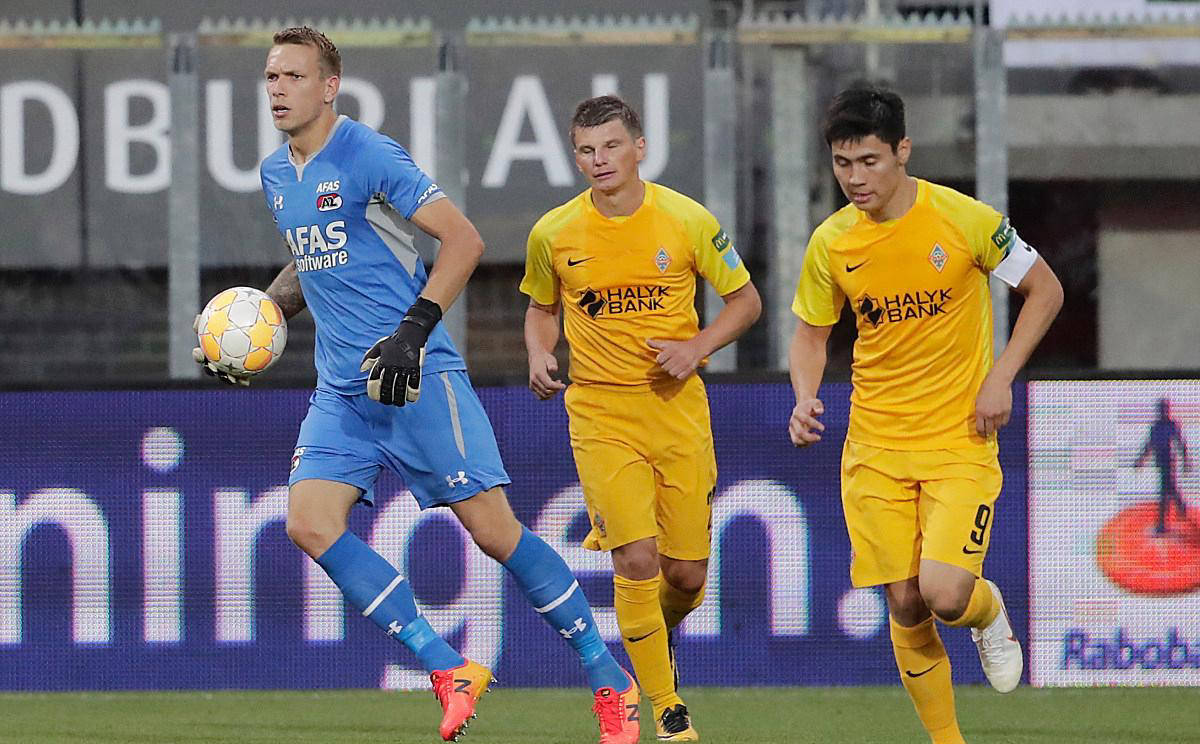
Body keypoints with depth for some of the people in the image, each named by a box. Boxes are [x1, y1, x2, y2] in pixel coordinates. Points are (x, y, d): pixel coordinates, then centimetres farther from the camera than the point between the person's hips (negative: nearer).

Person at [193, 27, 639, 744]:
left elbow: (464, 239, -14)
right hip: (343, 388, 7)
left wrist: (415, 328, -22)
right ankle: (451, 671, -6)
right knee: (310, 523, -13)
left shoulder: (368, 155, -10)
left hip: (417, 374, -7)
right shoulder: (277, 175, 13)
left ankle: (610, 678, 5)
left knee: (493, 530, -9)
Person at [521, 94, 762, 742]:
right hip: (600, 410, -1)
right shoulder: (553, 234, -2)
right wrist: (539, 356, -4)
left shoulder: (688, 221, -5)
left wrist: (696, 347, -11)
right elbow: (542, 306, 16)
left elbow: (745, 300, 5)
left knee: (687, 574, 3)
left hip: (677, 404, 1)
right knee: (637, 556, -16)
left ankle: (658, 633, 39)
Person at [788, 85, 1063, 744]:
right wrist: (805, 399, -8)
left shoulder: (965, 219, -11)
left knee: (944, 594, -18)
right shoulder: (830, 244, -2)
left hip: (960, 439, -3)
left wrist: (1001, 377, -9)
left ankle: (987, 611, 19)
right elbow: (810, 334, 12)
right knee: (905, 607, 1)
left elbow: (1045, 291, 1)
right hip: (875, 448, 3)